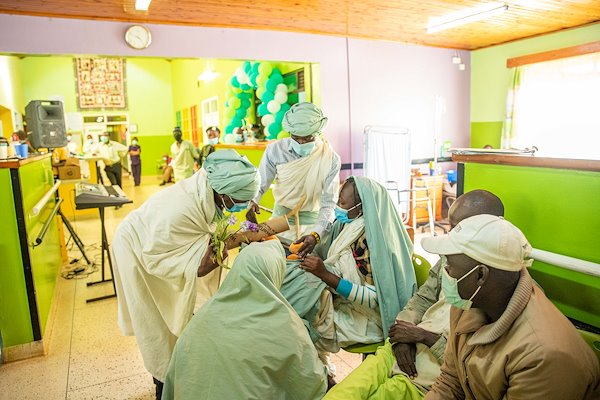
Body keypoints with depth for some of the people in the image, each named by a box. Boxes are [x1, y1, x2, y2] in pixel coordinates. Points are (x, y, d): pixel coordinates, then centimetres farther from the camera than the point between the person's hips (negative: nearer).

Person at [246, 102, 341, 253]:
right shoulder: (275, 150, -10)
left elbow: (328, 204, -18)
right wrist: (252, 202, -26)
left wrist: (316, 235, -34)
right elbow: (259, 184, -2)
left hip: (312, 223, -1)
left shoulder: (331, 159, -15)